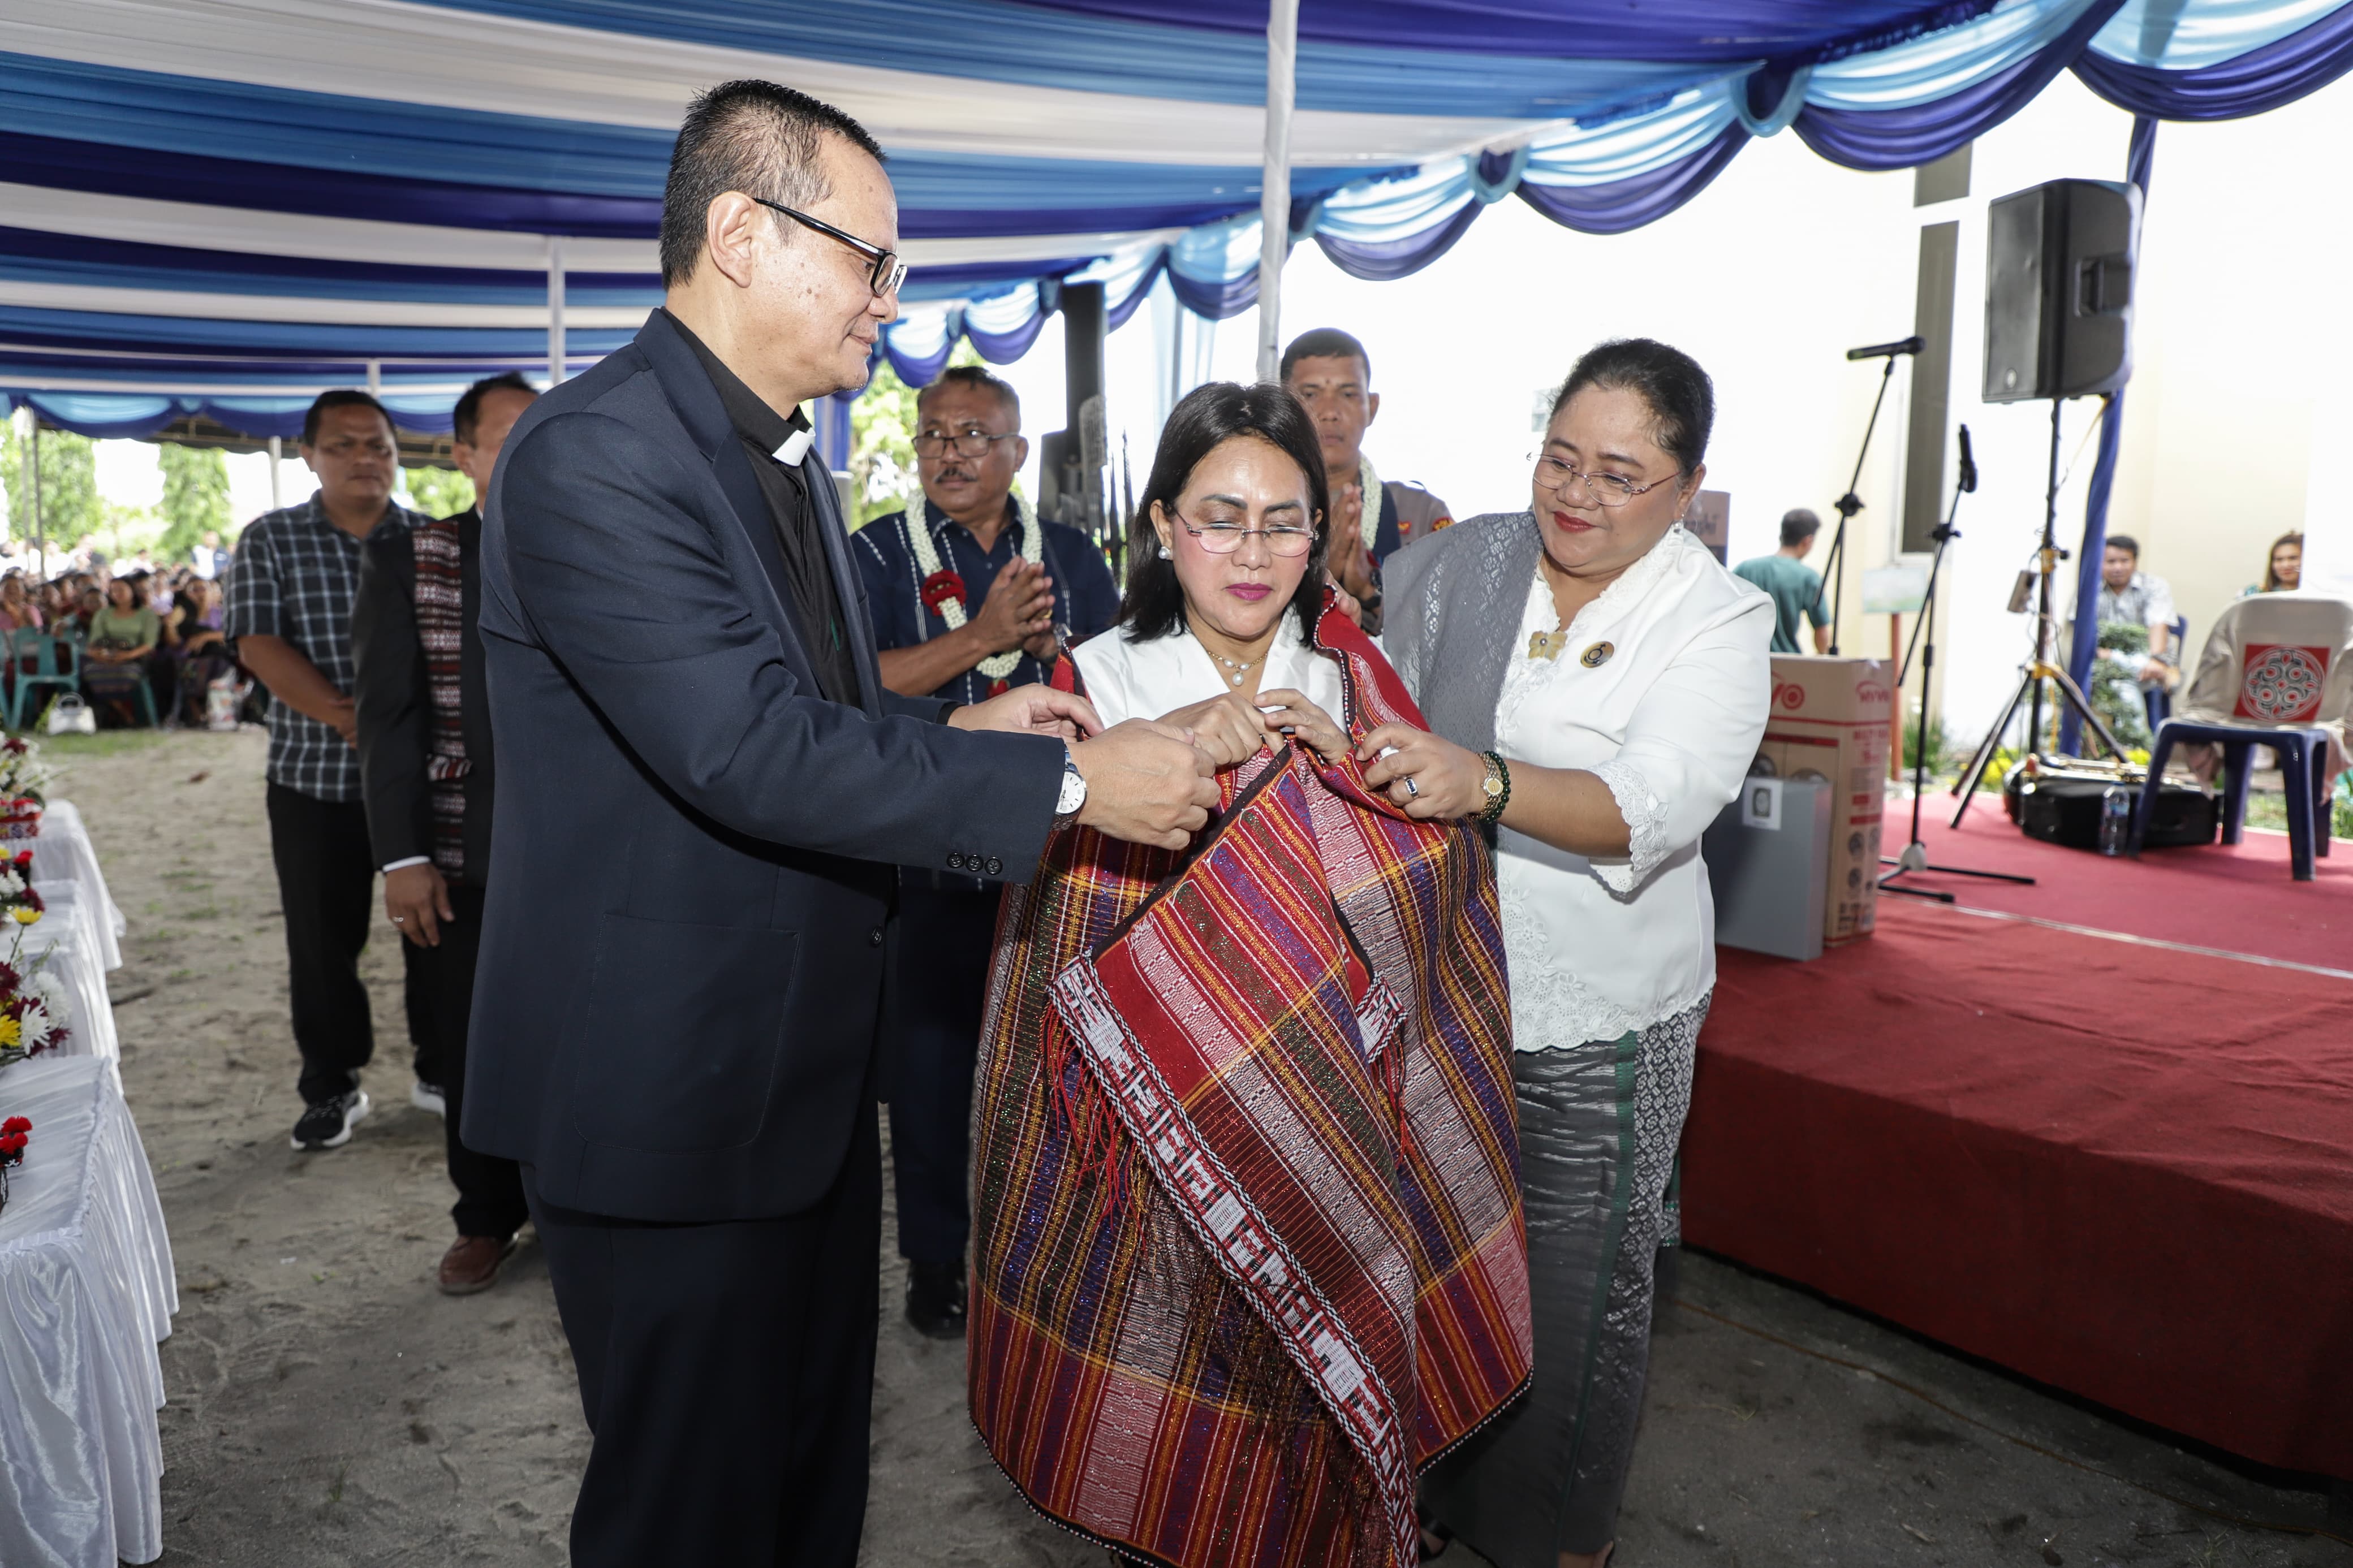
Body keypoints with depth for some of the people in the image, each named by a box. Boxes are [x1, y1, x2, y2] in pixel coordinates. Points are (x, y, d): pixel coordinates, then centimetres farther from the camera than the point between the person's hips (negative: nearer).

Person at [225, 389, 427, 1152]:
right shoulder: (269, 540, 5)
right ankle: (331, 1088, 22)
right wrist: (343, 715, -20)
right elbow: (258, 643, -7)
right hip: (314, 777, 0)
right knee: (321, 939, 6)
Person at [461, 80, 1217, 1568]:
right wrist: (1068, 784, -25)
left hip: (807, 1061, 9)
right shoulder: (595, 453, -20)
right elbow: (748, 749, -29)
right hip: (668, 1089, -9)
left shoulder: (786, 459, 12)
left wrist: (951, 727, 2)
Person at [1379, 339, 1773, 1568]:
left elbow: (1652, 808, -26)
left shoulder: (1719, 621, -10)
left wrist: (1484, 780, -41)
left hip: (1597, 1020, -3)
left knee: (1580, 1287, 11)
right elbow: (1377, 715, 12)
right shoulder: (1457, 565, 1)